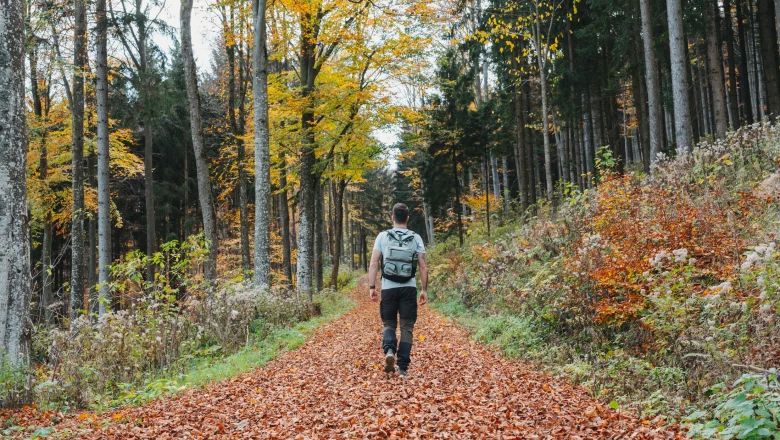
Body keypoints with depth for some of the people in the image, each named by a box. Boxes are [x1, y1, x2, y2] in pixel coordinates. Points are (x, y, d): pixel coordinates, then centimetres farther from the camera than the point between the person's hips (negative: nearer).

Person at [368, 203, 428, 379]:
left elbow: (374, 263, -4)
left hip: (389, 288, 0)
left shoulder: (383, 236, 1)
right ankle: (403, 368, 4)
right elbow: (423, 266, 0)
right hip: (409, 289, 0)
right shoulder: (416, 238, 3)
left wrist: (371, 287, -1)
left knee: (388, 324, 14)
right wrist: (424, 290, 6)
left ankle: (389, 351, -14)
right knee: (407, 328, 7)